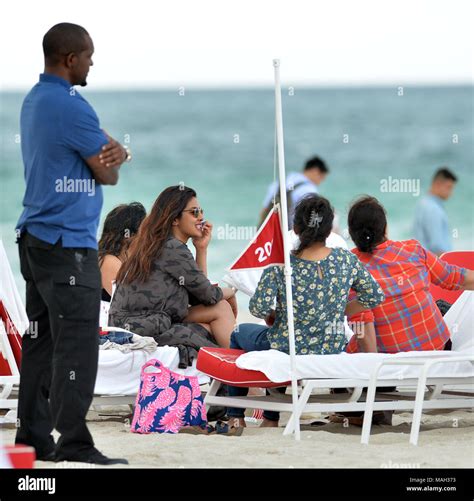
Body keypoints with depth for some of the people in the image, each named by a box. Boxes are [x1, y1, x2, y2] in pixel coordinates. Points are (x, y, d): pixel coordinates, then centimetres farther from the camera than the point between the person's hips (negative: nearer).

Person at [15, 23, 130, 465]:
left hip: (35, 240, 10)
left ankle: (33, 437, 13)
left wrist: (113, 151, -5)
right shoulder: (70, 107, -16)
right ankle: (74, 443, -9)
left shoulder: (34, 100, 15)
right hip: (68, 244, -10)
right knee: (76, 344, -9)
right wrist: (113, 156, 10)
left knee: (41, 341, 11)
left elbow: (101, 152, 16)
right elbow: (108, 174, -10)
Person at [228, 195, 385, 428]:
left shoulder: (281, 265, -19)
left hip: (286, 353, -4)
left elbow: (259, 307, -24)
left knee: (240, 333, 30)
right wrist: (340, 313, 8)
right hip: (333, 352, 4)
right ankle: (271, 418, 43)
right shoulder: (346, 260, -9)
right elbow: (374, 296, -1)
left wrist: (271, 316, -1)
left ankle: (236, 416, 36)